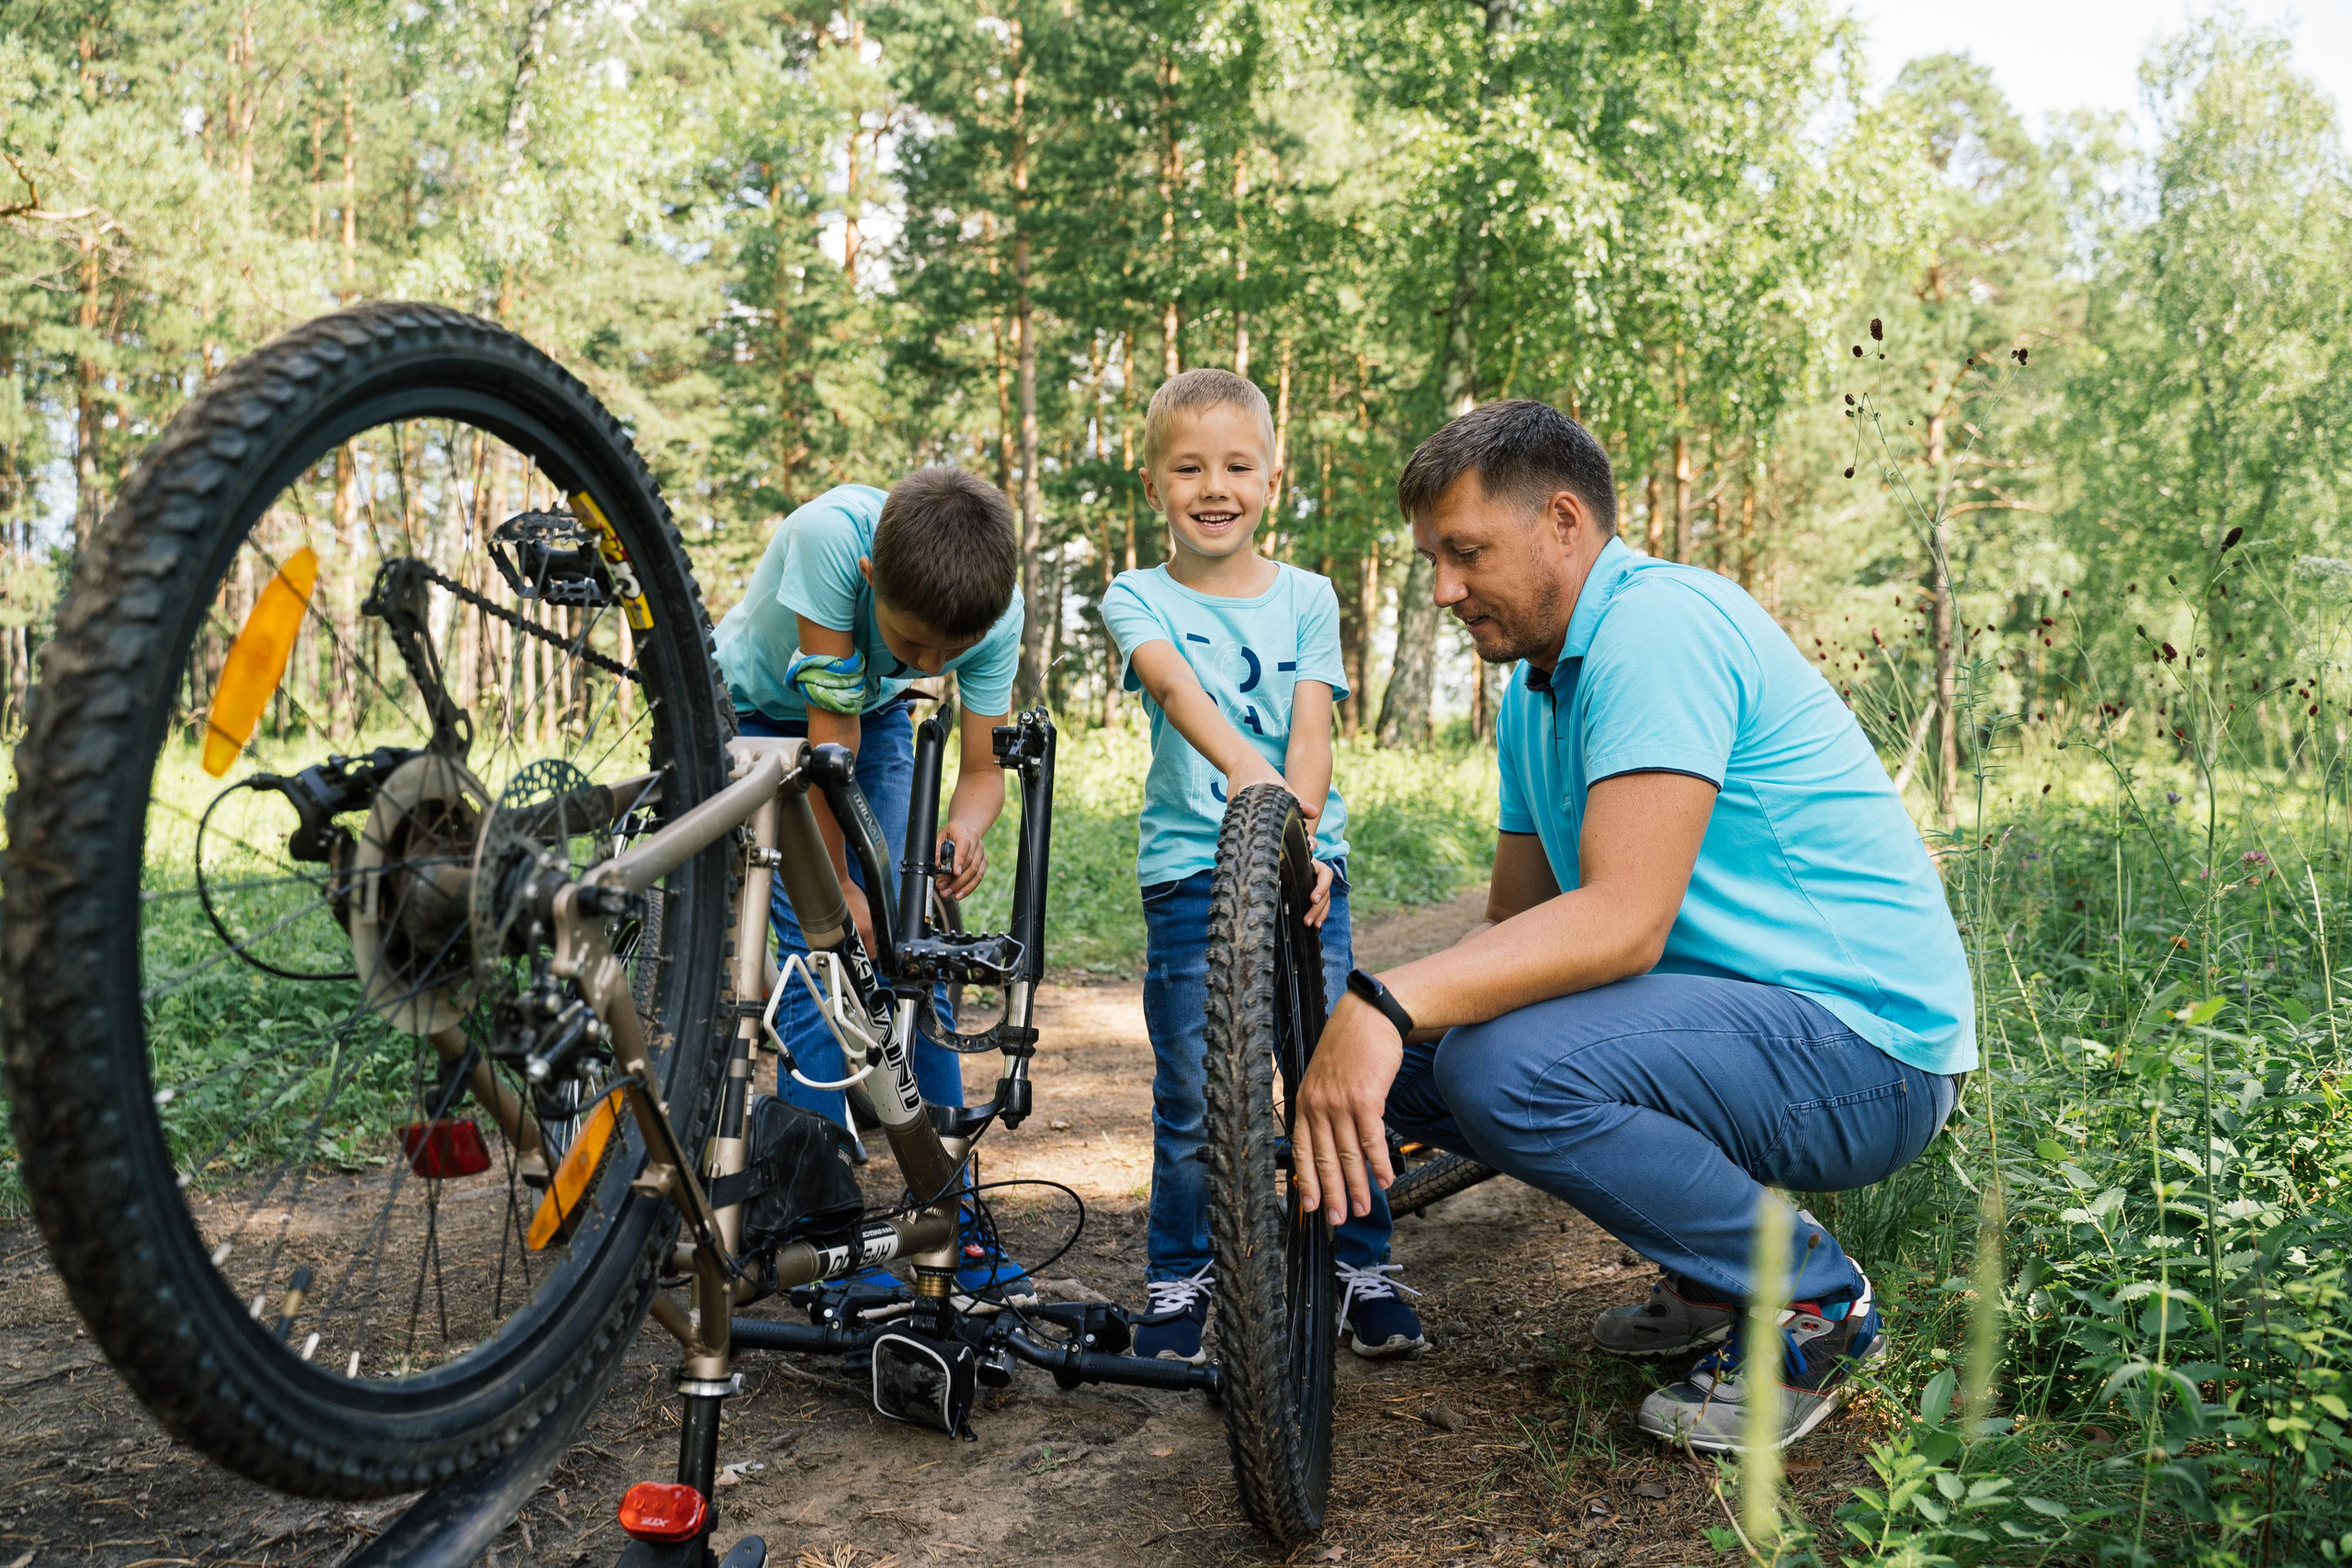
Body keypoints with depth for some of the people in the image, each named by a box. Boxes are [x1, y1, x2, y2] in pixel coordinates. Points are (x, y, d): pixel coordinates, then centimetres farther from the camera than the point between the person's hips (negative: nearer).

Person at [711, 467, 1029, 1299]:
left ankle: (951, 1209, 6)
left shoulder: (997, 611, -28)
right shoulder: (832, 534, -40)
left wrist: (964, 831, -39)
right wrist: (836, 883, -26)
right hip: (756, 713, -3)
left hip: (873, 715, 3)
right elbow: (830, 728, -33)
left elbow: (984, 768, -17)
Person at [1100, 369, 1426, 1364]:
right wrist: (1240, 765, -40)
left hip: (1304, 859, 1)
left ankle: (1365, 1270, 16)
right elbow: (1174, 683, -19)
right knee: (1192, 1097, 2)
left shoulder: (1307, 598, 8)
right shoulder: (1139, 597, 2)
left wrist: (1298, 828, -25)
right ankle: (1178, 1281, 20)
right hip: (1189, 867, -1)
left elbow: (1312, 723, -6)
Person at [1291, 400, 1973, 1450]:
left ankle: (1809, 1299, -6)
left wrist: (1386, 1004, -39)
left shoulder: (1658, 623, -18)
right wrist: (1375, 1031, -4)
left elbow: (1626, 919, -30)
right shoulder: (1535, 688, 13)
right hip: (1735, 1010, 10)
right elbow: (1518, 925, 12)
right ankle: (1711, 1265, 14)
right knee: (1414, 1050, 2)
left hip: (1864, 1042, -10)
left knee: (1506, 1064, -30)